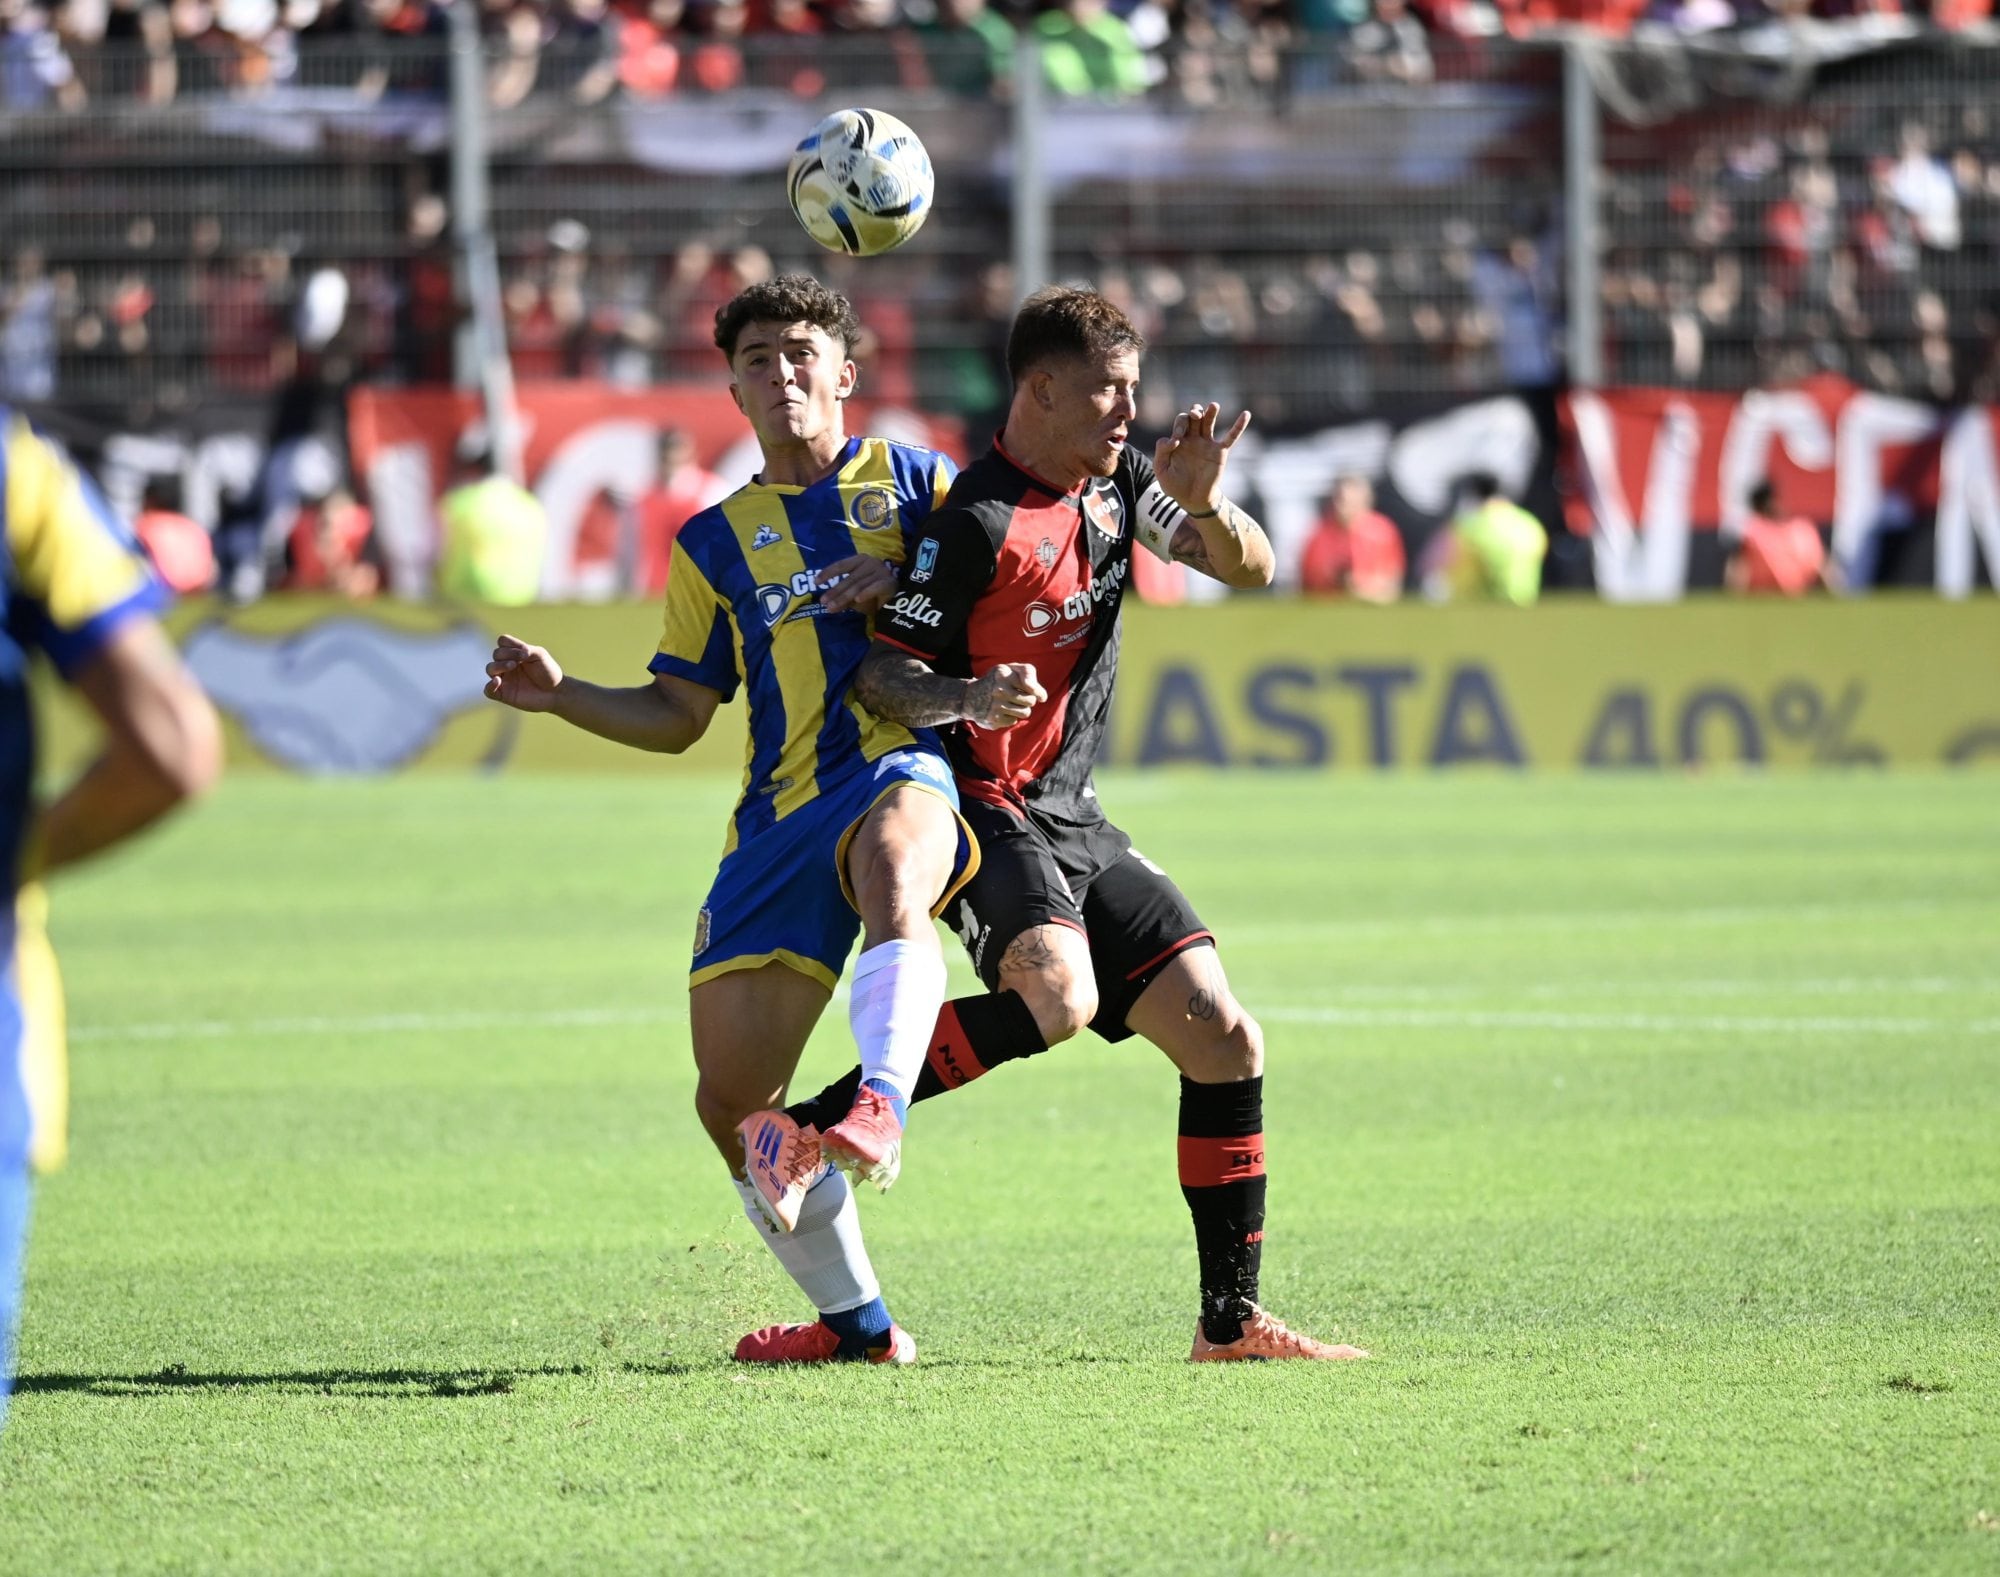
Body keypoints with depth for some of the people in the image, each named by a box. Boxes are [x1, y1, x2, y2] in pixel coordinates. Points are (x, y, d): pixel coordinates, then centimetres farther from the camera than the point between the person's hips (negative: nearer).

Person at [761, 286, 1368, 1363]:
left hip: (1075, 822, 8)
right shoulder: (977, 524, -16)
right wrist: (964, 697, -34)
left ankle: (1230, 1323, 8)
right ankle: (809, 1128, -26)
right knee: (1058, 1000, -35)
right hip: (988, 817, -8)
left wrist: (1203, 505, -8)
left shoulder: (1118, 483, 8)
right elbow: (876, 675, -13)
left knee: (1224, 1040, 2)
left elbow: (1248, 568, 13)